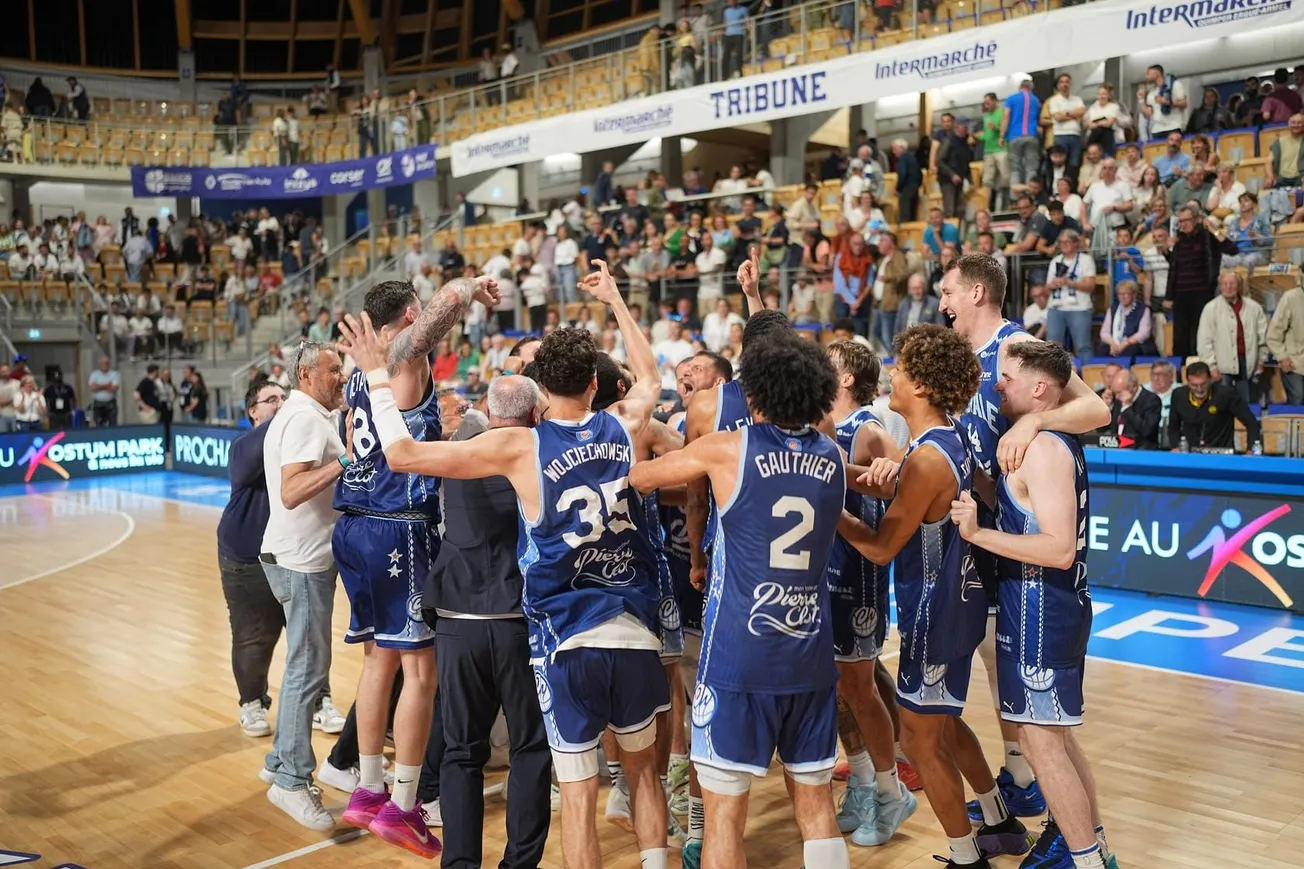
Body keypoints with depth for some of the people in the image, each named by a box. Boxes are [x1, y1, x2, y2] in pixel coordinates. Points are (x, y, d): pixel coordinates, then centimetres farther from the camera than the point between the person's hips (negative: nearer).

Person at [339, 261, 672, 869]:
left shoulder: (520, 446, -10)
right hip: (636, 633, 4)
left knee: (578, 793, 7)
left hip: (566, 640, -3)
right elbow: (649, 377, 25)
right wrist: (615, 300, 34)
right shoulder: (624, 428, 1)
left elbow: (402, 454, -10)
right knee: (642, 767, 23)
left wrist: (377, 376, 3)